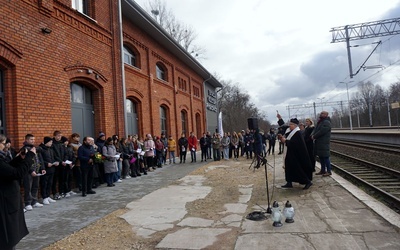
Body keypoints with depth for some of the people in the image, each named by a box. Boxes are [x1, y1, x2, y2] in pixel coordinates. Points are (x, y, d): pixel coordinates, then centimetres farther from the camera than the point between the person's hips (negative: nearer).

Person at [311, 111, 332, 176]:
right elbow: (315, 129, 14)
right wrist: (312, 135, -6)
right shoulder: (320, 122, 17)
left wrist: (314, 136, -12)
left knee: (325, 157, -5)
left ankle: (329, 171, 3)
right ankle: (323, 170, 21)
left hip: (324, 143, -9)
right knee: (321, 157, 13)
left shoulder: (326, 123, -13)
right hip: (318, 143, 9)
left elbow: (321, 132, -21)